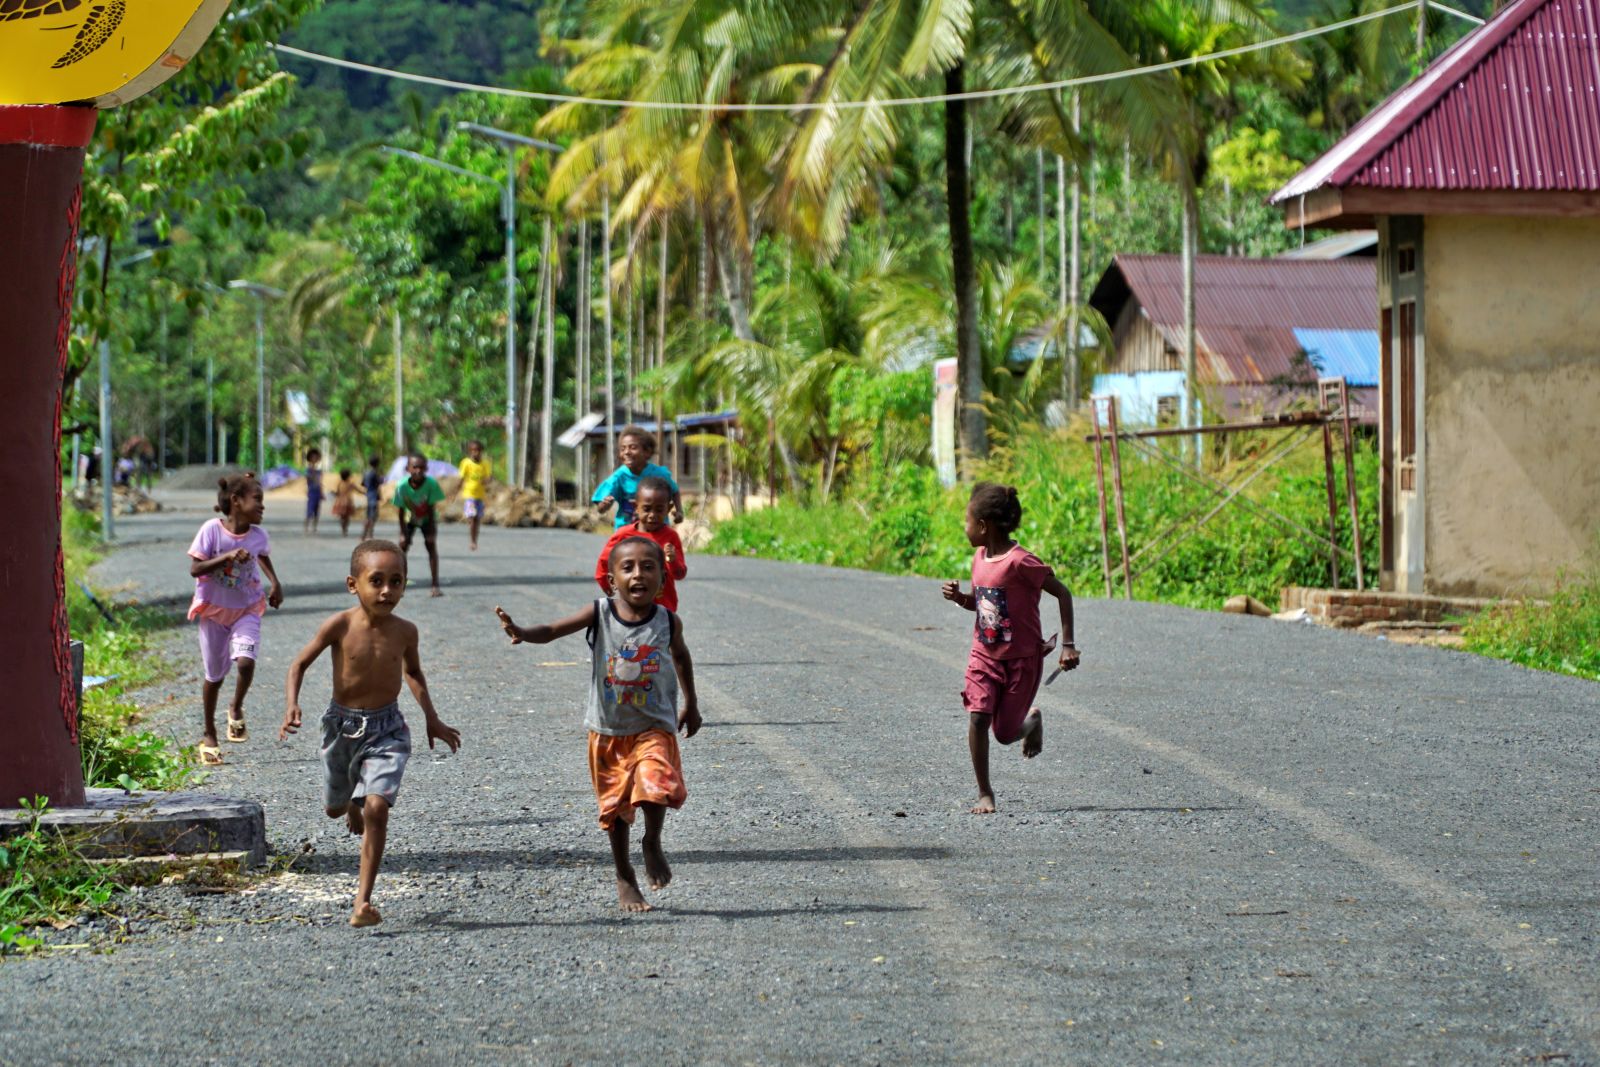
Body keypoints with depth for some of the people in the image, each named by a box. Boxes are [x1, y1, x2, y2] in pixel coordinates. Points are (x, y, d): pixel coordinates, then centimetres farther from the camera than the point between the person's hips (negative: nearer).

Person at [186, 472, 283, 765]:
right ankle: (209, 735, 26)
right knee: (214, 675, 8)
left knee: (245, 661, -23)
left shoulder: (258, 536, -4)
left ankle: (236, 709, 6)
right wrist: (227, 557, -30)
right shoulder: (212, 529, -16)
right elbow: (195, 568, -19)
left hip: (247, 610, 2)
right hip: (214, 611, -2)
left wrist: (275, 583, 7)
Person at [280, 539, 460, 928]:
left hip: (387, 728, 0)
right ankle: (353, 801, 60)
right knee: (334, 807, 20)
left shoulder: (404, 631, -7)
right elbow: (300, 664, -5)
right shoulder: (339, 626, -15)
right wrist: (292, 706, -20)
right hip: (342, 724, 1)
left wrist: (431, 718, 12)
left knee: (377, 809, -17)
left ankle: (363, 901, -14)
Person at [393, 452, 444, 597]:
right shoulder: (402, 486, -31)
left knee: (432, 545, -11)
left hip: (427, 519, -1)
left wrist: (431, 532, -20)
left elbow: (432, 509, -23)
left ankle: (436, 585, -10)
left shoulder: (431, 484, -32)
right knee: (403, 546, -6)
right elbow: (401, 511, -20)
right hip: (410, 519, 1)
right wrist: (403, 533, -17)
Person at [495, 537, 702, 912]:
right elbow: (552, 631, -21)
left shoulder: (668, 621, -7)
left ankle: (652, 843, 7)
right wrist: (522, 633, -43)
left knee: (655, 786, -24)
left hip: (654, 726, -1)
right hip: (608, 728, 1)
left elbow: (680, 656, 14)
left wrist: (691, 705, 23)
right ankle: (624, 877, 31)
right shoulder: (599, 614, -12)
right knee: (616, 804, 11)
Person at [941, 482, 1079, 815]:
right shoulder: (980, 557, 3)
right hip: (984, 655, 6)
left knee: (1005, 734, -1)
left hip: (1021, 659, -5)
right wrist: (959, 597, -4)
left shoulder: (1020, 561, -20)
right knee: (977, 718, -13)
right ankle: (984, 794, -3)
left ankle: (1032, 721, 34)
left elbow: (1062, 593, -15)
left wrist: (1068, 645, -16)